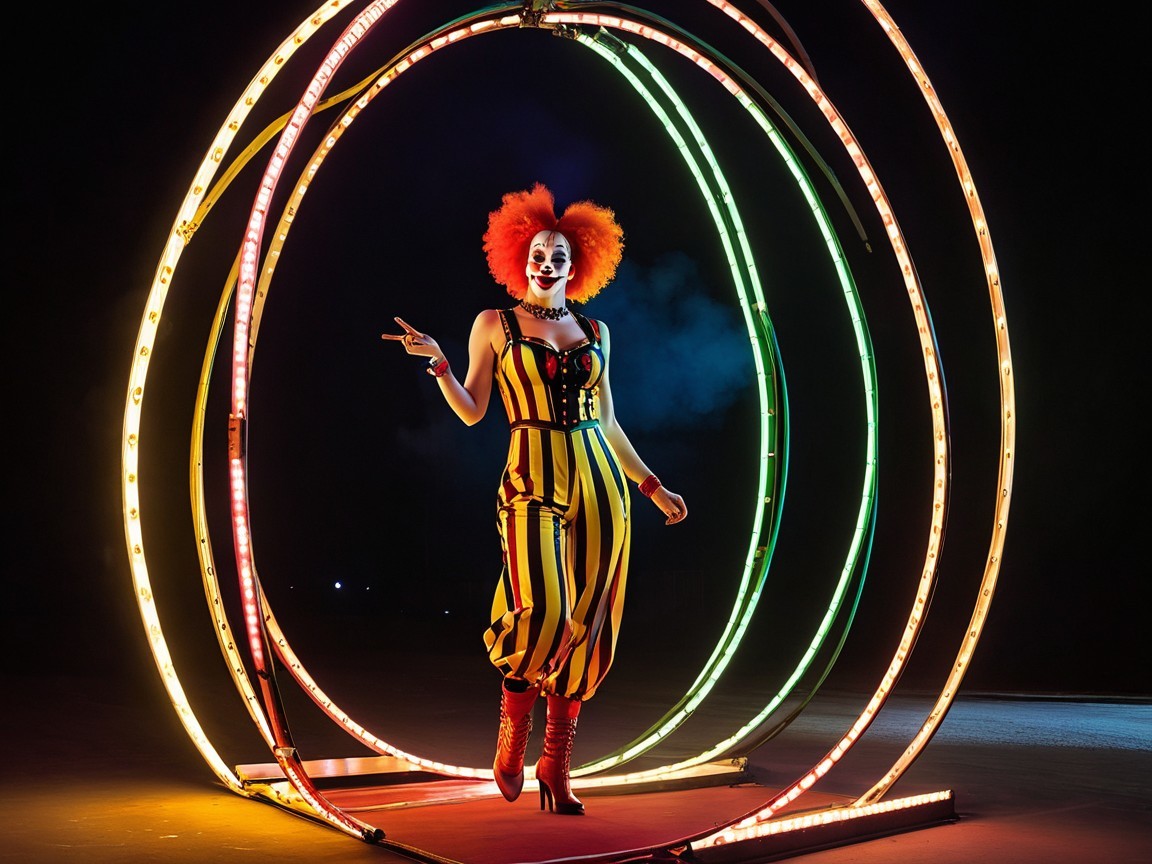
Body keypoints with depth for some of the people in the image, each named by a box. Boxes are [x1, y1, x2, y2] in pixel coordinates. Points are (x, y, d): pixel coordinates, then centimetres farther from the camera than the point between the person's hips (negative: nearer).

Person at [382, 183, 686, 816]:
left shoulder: (594, 331, 16)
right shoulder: (494, 325, 8)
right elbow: (471, 411, 4)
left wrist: (650, 485, 19)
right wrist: (436, 363, -10)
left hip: (600, 481, 4)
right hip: (534, 480, -3)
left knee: (587, 625, 1)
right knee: (544, 609, -21)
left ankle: (556, 769, 13)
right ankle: (513, 730, 8)